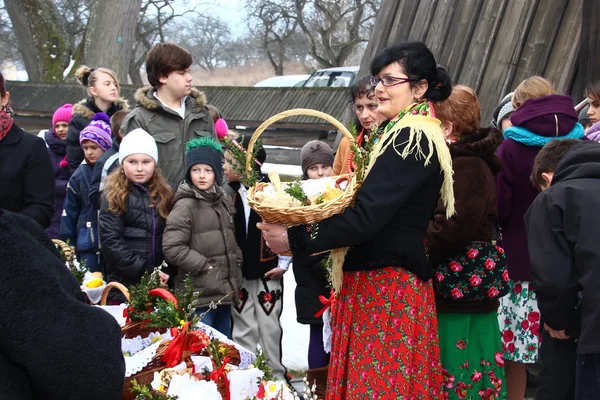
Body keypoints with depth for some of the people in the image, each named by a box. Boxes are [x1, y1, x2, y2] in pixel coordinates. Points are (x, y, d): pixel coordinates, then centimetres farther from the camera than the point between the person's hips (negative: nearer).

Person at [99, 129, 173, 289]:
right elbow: (111, 242, -10)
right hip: (125, 282, -3)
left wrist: (168, 271, -6)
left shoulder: (165, 194, 9)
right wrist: (146, 272, -15)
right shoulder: (113, 196, -2)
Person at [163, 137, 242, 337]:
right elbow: (172, 248, -18)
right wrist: (205, 266, -15)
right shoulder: (185, 205, -11)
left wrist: (236, 264, 9)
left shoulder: (225, 202, 13)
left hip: (224, 290, 7)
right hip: (198, 294, -7)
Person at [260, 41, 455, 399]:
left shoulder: (412, 140, -17)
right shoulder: (404, 134, 15)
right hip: (374, 279, 9)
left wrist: (295, 240, -19)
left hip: (389, 286, -9)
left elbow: (367, 215, -24)